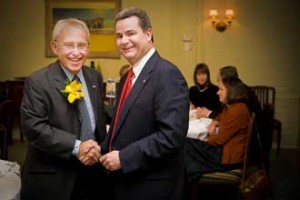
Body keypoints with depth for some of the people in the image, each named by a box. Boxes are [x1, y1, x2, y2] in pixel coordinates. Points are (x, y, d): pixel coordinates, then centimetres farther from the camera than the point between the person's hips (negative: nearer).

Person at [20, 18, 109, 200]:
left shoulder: (95, 77, 6)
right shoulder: (37, 82, -11)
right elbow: (34, 127, -19)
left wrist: (97, 149, -3)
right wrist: (76, 147, -24)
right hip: (52, 179, -5)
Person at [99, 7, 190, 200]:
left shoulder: (167, 74, -17)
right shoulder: (127, 77, 11)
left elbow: (172, 135, -25)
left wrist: (124, 157, -21)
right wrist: (103, 151, 1)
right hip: (124, 182, 8)